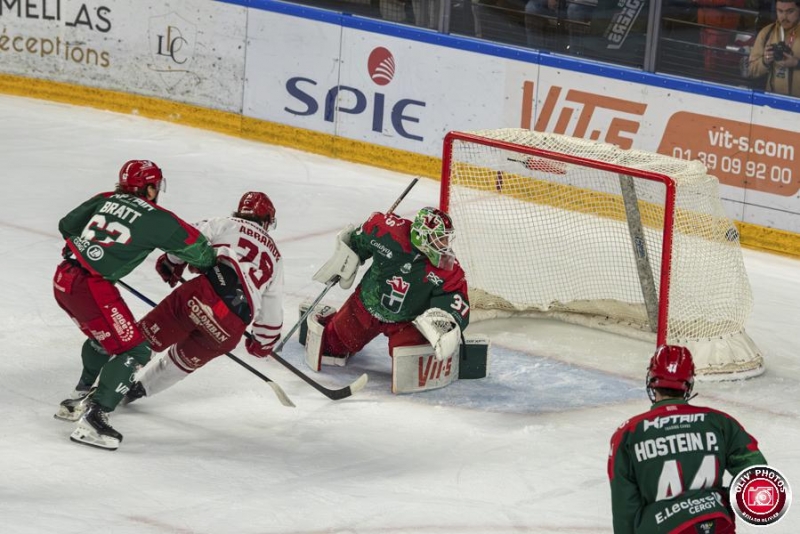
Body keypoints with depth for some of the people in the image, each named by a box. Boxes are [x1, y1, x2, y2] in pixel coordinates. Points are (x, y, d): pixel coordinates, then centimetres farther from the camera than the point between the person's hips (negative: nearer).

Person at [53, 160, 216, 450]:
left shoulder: (105, 200, 13)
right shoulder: (157, 219, -3)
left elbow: (67, 225, 23)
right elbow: (196, 247, 6)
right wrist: (211, 262, 28)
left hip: (63, 278, 8)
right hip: (91, 288, -8)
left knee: (104, 336, 30)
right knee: (133, 350, -4)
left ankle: (78, 400, 39)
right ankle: (92, 420, -14)